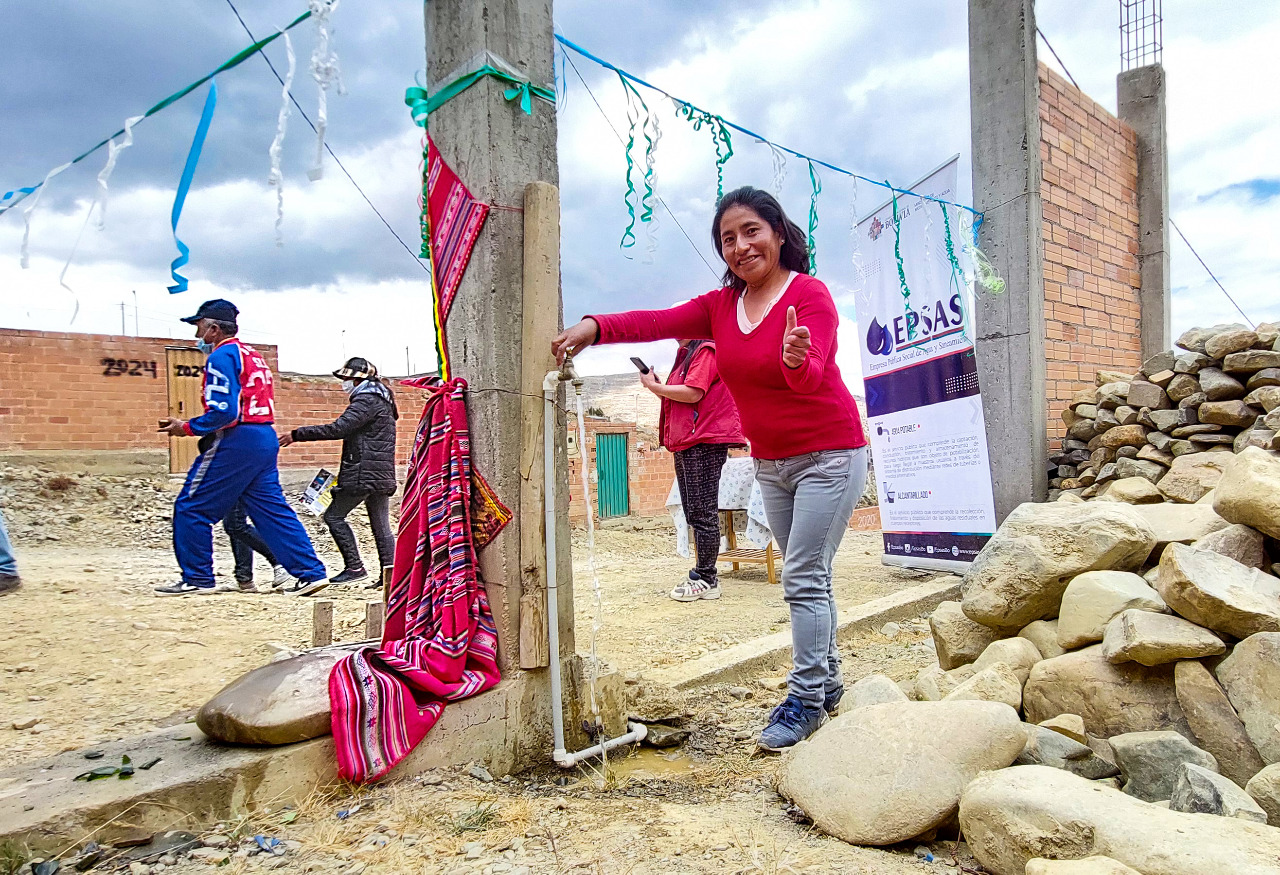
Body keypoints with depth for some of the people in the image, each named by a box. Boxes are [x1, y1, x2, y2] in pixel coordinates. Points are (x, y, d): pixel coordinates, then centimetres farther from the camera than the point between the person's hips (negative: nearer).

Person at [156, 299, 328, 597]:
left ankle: (196, 578, 11)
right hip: (266, 438, 9)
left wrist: (187, 427, -6)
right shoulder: (252, 355, 20)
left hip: (235, 442, -9)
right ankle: (311, 572, 4)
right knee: (273, 510, 8)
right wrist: (193, 425, 19)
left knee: (191, 507, 4)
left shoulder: (222, 356, -8)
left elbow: (224, 412, -18)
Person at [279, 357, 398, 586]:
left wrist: (297, 434, -17)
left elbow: (338, 428, -21)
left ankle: (355, 567, -4)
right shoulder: (382, 400, 21)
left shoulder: (366, 400, -12)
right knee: (381, 526, 8)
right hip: (382, 475, 10)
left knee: (334, 516, -1)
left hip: (364, 473, -10)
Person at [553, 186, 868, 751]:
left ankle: (805, 698, 3)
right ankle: (828, 682, 28)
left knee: (804, 577, -8)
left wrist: (796, 359, -54)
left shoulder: (810, 295, -16)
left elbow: (811, 375, -31)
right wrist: (593, 327, -24)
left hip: (829, 456, -7)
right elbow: (657, 322, -9)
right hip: (770, 464, 7)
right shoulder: (721, 305, 3)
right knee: (805, 577, 14)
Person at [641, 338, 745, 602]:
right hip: (687, 444, 11)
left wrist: (654, 387, -8)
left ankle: (707, 580, -2)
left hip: (704, 443, -11)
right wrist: (659, 387, 9)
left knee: (702, 513, -7)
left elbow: (693, 393, -18)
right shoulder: (686, 355, 24)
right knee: (694, 513, 11)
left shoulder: (706, 351, -7)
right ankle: (703, 573, 16)